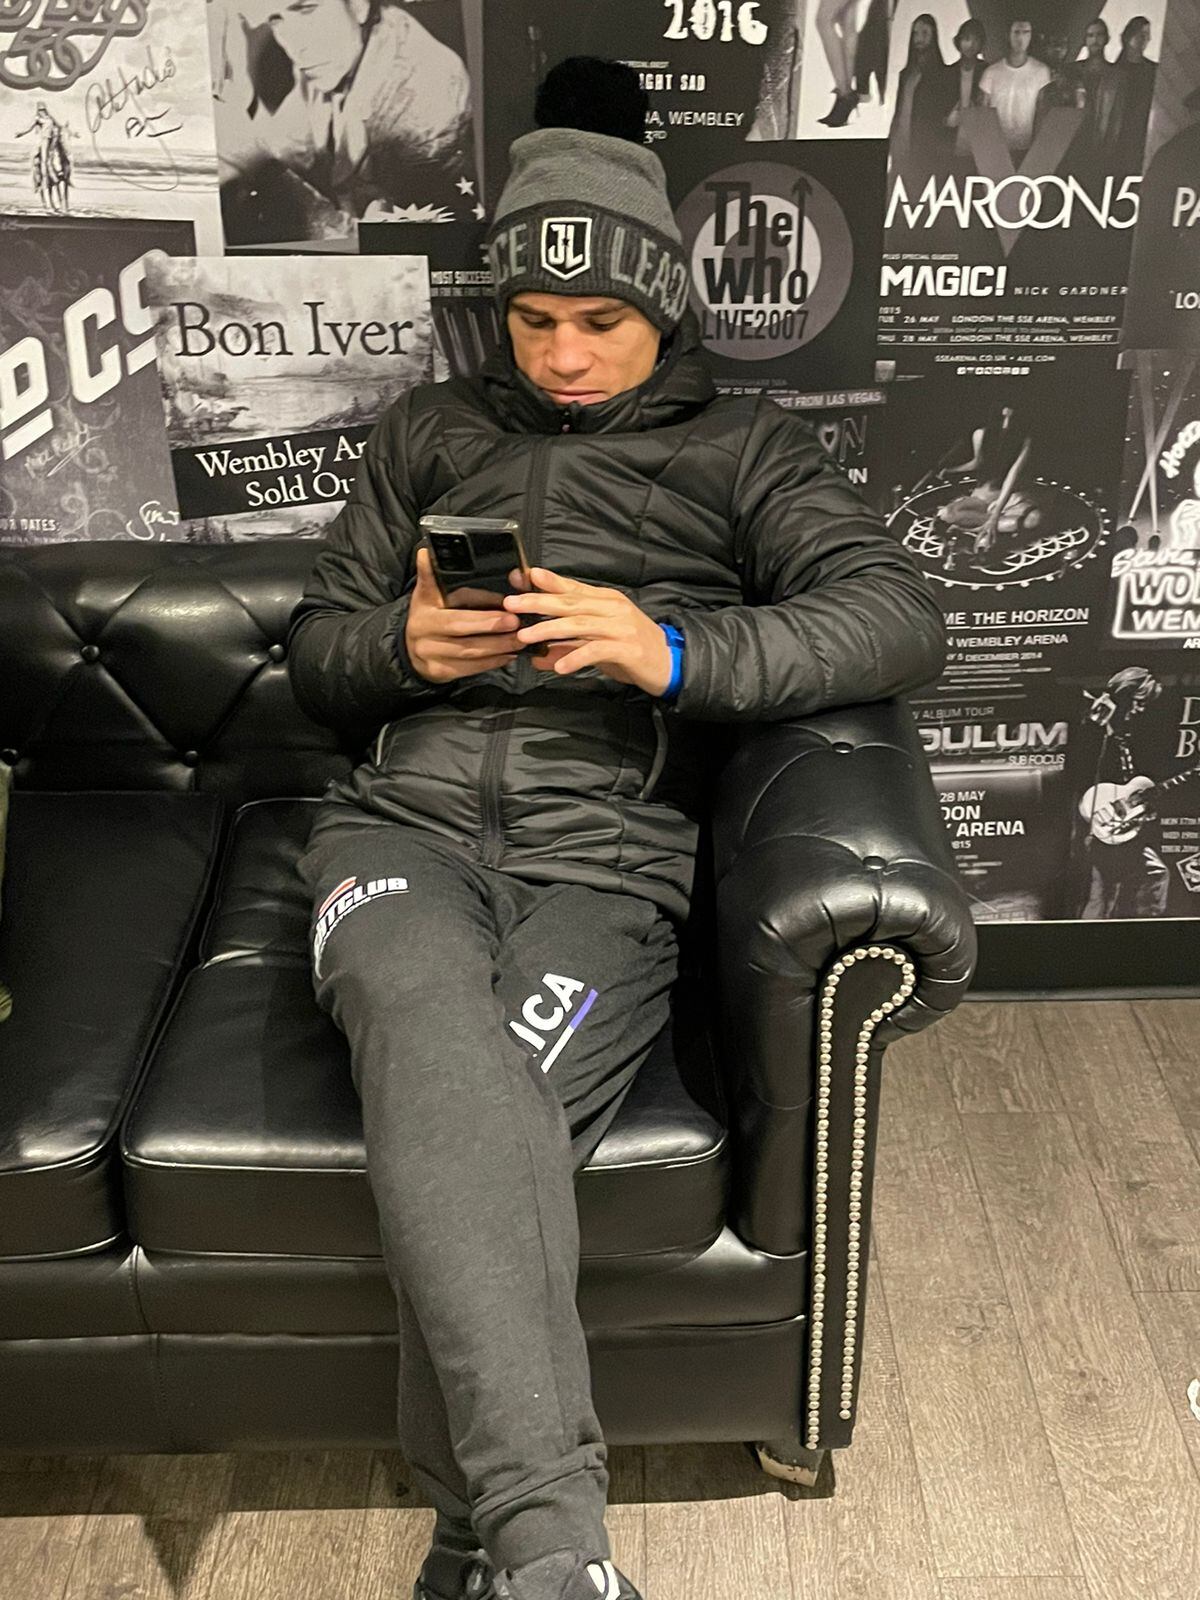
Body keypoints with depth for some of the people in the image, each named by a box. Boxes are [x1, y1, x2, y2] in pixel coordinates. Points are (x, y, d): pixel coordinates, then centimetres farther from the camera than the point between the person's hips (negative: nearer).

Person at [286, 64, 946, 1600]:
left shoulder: (741, 449, 19)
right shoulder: (430, 433, 27)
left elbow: (900, 620, 2)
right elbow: (313, 652, 25)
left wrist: (677, 653, -14)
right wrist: (401, 647, -1)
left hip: (606, 851, -1)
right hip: (407, 819, 2)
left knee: (474, 1132, -30)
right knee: (435, 1028, -35)